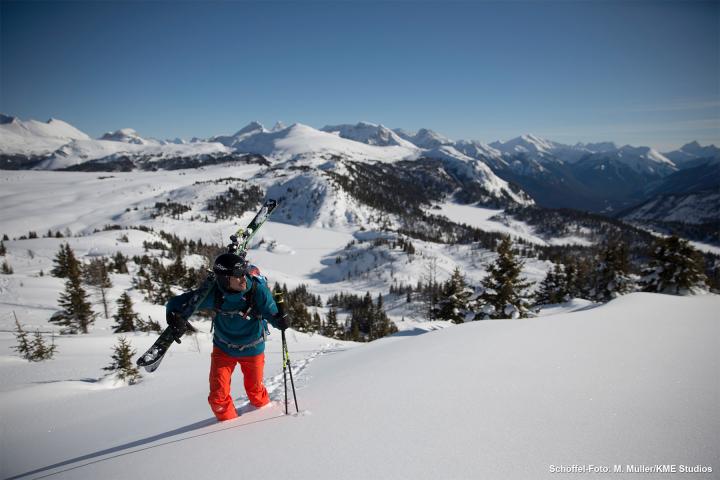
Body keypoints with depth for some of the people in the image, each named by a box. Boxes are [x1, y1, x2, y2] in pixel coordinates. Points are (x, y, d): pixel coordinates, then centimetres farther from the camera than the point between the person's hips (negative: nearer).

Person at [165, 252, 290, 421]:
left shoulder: (258, 290, -30)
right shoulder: (214, 293, -26)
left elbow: (272, 314, -23)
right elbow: (176, 303, -17)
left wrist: (281, 320, -46)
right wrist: (175, 318, -38)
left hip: (252, 349, -1)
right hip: (223, 349, 1)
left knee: (254, 390, 20)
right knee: (218, 397, 1)